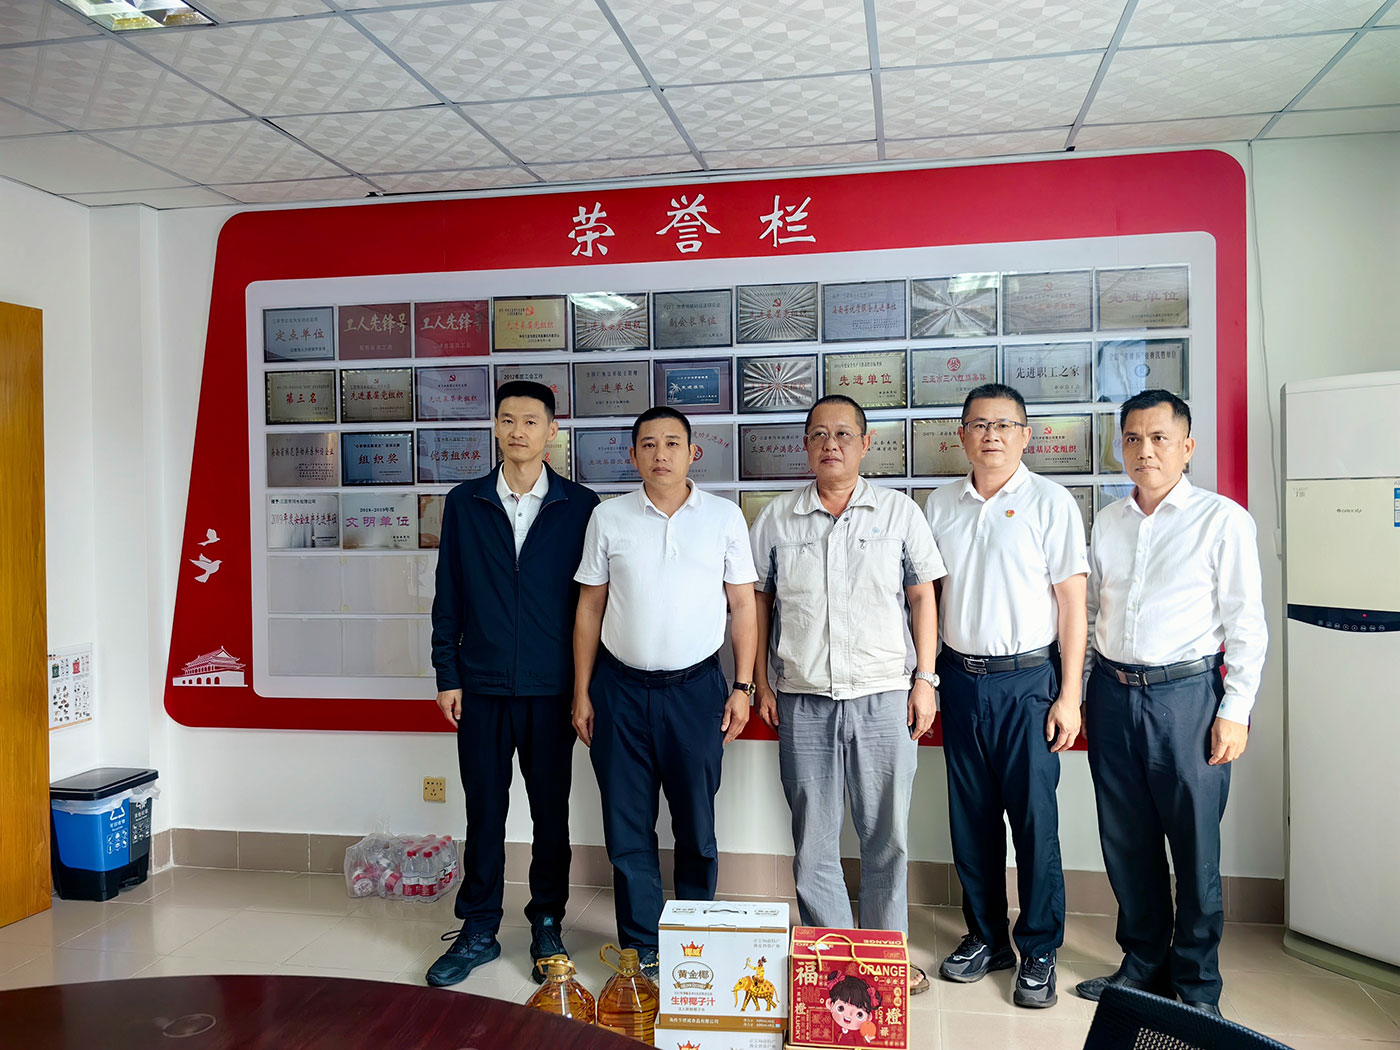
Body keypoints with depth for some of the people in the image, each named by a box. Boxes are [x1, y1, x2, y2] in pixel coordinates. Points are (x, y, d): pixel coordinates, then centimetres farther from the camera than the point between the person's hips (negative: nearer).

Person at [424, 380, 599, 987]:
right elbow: (448, 596, 7)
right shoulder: (464, 504, 6)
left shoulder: (580, 507, 1)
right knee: (484, 810, 9)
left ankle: (547, 926, 25)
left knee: (551, 811, 9)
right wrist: (447, 675, 2)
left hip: (551, 687, -1)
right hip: (482, 686, 1)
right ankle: (478, 932, 23)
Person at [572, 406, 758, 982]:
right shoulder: (608, 518, 2)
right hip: (621, 687, 1)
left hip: (696, 686, 0)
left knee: (696, 824, 9)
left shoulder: (724, 516, 1)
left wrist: (742, 687, -1)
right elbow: (589, 608, 6)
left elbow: (742, 606, 4)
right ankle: (642, 950, 20)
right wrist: (582, 692, 3)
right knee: (628, 826, 6)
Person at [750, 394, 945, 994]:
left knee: (887, 835, 7)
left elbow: (922, 596, 6)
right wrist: (761, 682, 6)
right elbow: (759, 601, 11)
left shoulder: (899, 512, 5)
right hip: (804, 702, 1)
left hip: (884, 698, -1)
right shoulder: (777, 518, 7)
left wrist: (924, 680, 0)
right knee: (812, 839, 7)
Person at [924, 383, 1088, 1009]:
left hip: (1027, 680, -4)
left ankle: (1039, 952, 17)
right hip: (960, 678, 4)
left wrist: (1069, 696, -9)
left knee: (1034, 817, 1)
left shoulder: (1051, 503, -3)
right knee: (970, 816, 11)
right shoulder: (942, 505, 8)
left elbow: (1072, 603, -5)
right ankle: (986, 937, 27)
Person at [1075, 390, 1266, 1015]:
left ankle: (1196, 984, 21)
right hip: (1112, 694, 5)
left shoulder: (1222, 519, -4)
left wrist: (1235, 711, -9)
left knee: (1195, 846, 4)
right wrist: (1084, 693, 13)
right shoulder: (1107, 523, 11)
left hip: (1185, 694, -4)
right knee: (1126, 842, 12)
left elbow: (1246, 624, -5)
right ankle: (1143, 965, 29)